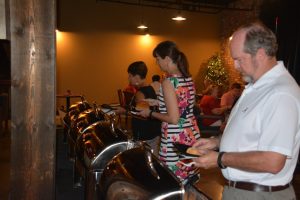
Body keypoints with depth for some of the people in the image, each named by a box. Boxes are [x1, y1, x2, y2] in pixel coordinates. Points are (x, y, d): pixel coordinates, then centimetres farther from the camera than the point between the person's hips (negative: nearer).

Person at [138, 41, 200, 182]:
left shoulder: (168, 82, -16)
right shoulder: (188, 79, 7)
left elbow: (173, 118, -19)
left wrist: (151, 113, -5)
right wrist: (158, 103, 21)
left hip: (175, 142, -8)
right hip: (192, 136, 8)